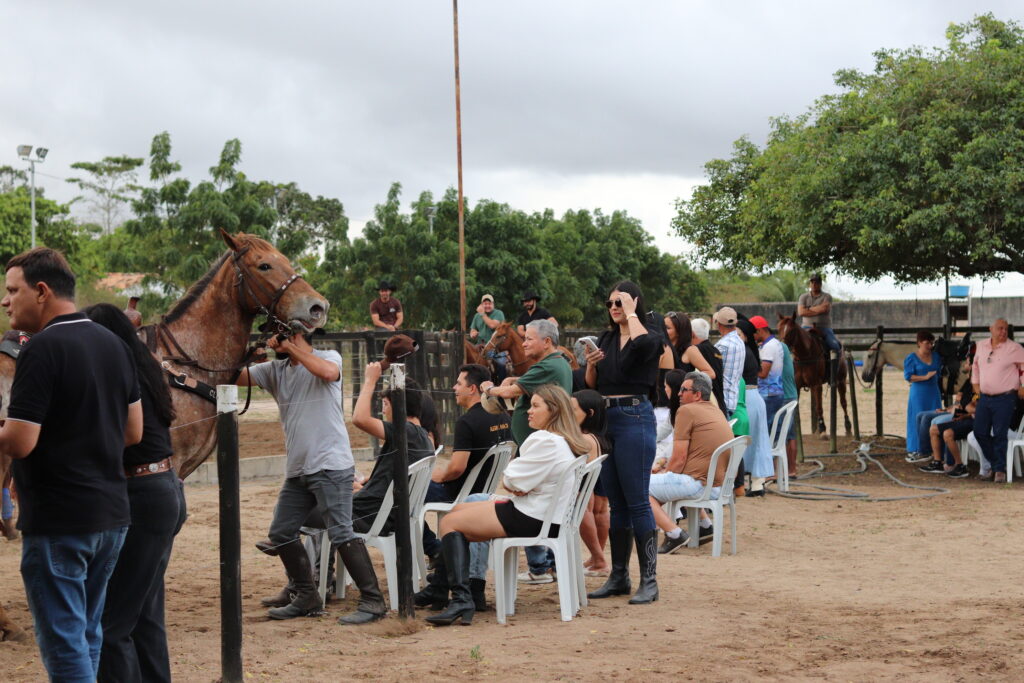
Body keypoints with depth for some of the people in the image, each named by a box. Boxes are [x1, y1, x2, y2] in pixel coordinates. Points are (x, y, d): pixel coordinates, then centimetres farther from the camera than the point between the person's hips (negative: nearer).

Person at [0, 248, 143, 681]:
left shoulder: (43, 348, -16)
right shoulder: (114, 344, 9)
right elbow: (133, 431, 14)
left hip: (58, 520, -8)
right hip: (111, 514, 8)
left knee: (64, 644, -1)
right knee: (88, 636, 16)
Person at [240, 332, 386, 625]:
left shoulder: (329, 357, -2)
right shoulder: (276, 370, 13)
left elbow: (328, 372, -26)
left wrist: (291, 347, -17)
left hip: (330, 466, -8)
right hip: (297, 469, 8)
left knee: (341, 533, -14)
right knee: (281, 533, 10)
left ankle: (372, 601, -10)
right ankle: (306, 597, 23)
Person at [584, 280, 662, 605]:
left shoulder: (649, 339, -5)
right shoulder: (606, 339, 13)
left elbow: (641, 343, -31)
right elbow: (592, 384, 16)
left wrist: (631, 312, -16)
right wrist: (590, 364, -4)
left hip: (634, 419, -7)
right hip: (605, 418, 7)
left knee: (637, 501, -6)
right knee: (615, 502, 12)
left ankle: (649, 579, -2)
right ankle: (618, 576, 19)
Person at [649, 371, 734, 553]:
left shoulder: (687, 411, -9)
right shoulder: (716, 411, 17)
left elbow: (679, 458, -12)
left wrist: (664, 473, 6)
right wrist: (665, 463, 16)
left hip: (700, 484, -9)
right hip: (721, 485, 9)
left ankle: (675, 534, -15)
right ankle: (705, 524, 28)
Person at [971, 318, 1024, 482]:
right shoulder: (981, 346, 8)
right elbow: (975, 365, 24)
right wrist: (975, 383, 17)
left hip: (1004, 399, -5)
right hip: (984, 397, 6)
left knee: (999, 435, -6)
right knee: (980, 432, 6)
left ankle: (1000, 469, 4)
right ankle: (994, 463, 23)